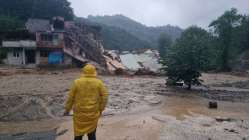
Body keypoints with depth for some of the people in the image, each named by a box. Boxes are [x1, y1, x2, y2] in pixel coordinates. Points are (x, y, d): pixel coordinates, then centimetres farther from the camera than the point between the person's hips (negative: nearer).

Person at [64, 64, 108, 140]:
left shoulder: (77, 82, -5)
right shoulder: (99, 83, -5)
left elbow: (71, 97, -2)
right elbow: (105, 96, -6)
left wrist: (67, 109, 10)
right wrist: (101, 109, 4)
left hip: (80, 112, 0)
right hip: (93, 112, 0)